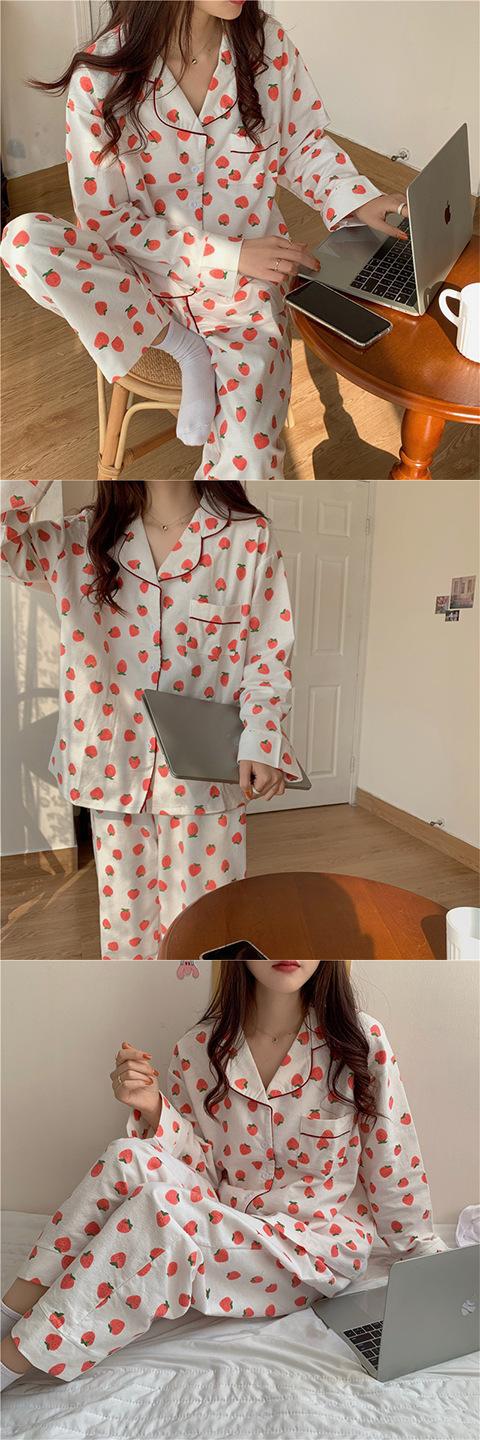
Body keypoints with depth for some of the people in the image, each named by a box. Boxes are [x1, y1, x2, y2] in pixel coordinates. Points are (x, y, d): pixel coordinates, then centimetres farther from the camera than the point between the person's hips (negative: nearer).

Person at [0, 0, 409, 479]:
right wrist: (227, 255, -20)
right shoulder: (100, 77, -16)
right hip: (147, 276, 0)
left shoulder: (268, 44, -7)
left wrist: (358, 199, -11)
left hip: (247, 286, 0)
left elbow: (301, 143, 10)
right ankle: (184, 348, -13)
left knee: (250, 463, -23)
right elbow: (103, 220, -12)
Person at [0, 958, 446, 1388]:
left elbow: (393, 1167, -2)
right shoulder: (199, 1049, -4)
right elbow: (199, 1168, 1)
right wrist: (154, 1110, -15)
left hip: (317, 1247, -3)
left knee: (159, 1209, -29)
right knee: (132, 1160, -24)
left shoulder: (360, 1041, -11)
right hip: (222, 1227, 4)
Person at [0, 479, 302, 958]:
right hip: (114, 766, 2)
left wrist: (261, 743, -20)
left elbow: (269, 652, -7)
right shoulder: (85, 538, 1)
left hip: (206, 773, -2)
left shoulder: (248, 537, -7)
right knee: (125, 919, 18)